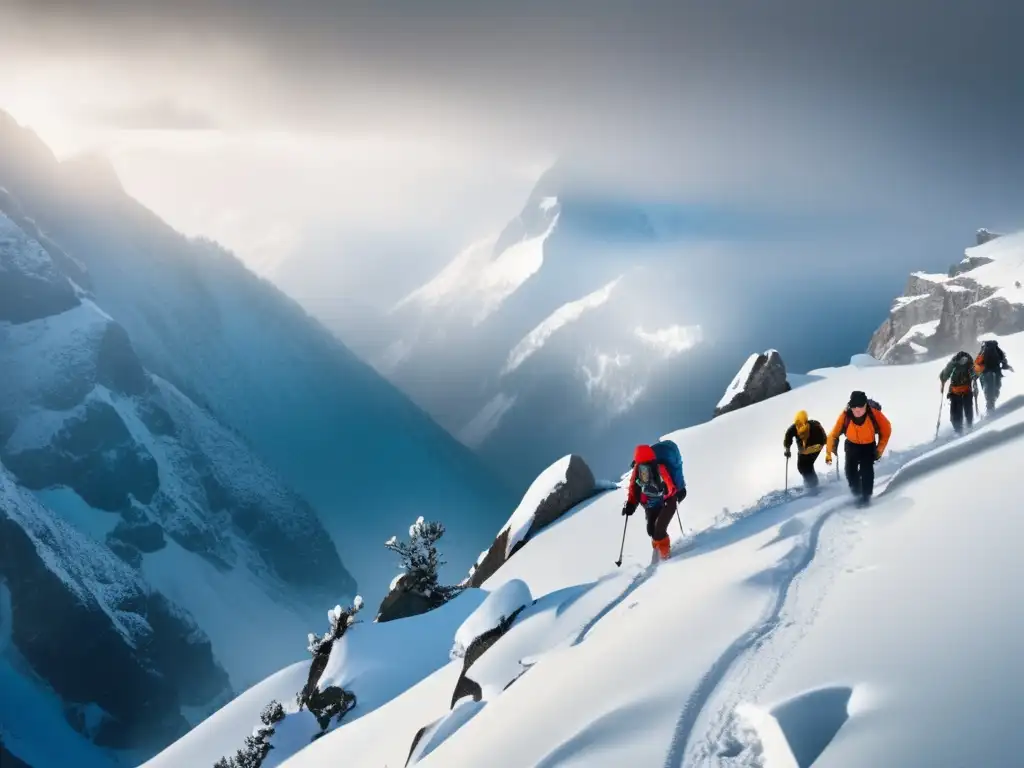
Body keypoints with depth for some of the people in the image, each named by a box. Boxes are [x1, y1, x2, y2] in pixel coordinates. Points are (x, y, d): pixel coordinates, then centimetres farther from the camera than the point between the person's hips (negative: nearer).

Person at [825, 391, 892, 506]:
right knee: (850, 471, -2)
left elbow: (886, 429, -13)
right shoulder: (845, 415, -31)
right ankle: (856, 495, 21)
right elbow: (834, 434, -20)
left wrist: (880, 449, -11)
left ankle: (866, 496, -4)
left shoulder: (874, 413, -32)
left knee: (866, 471, -18)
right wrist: (829, 453, -22)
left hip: (868, 446, -1)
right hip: (852, 445, 1)